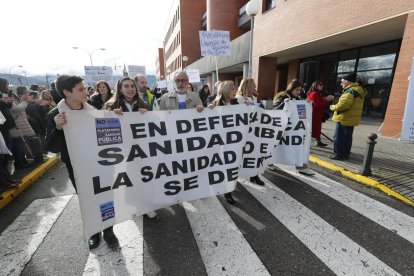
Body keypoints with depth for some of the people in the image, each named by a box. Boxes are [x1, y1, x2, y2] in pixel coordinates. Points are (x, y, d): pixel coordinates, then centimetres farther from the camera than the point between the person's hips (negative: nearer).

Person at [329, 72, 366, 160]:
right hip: (351, 119, 10)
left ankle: (338, 154, 2)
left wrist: (333, 107, -8)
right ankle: (345, 153, 24)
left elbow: (342, 105, -26)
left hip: (344, 118, -10)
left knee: (338, 137, -3)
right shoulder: (357, 90, 16)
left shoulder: (350, 91, -18)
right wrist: (335, 106, 10)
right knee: (347, 137, 15)